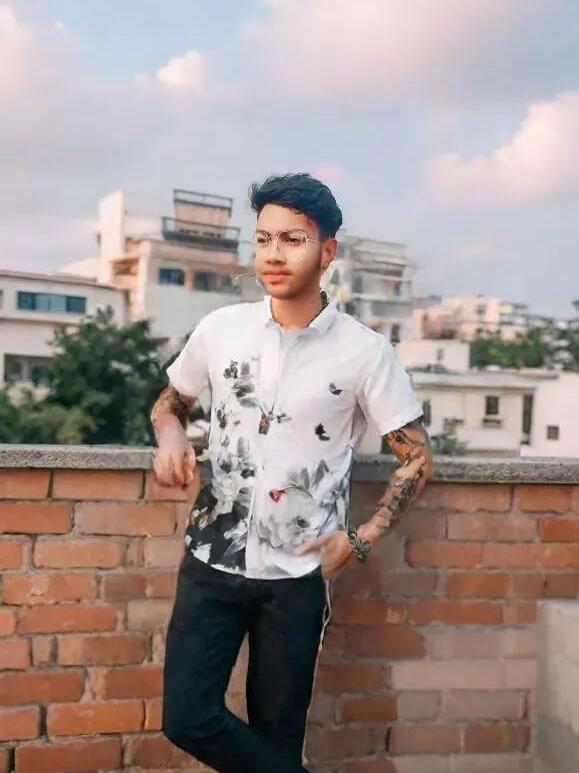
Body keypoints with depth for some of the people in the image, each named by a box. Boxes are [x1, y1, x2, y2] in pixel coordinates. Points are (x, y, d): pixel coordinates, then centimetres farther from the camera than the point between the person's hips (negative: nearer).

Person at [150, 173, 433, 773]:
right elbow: (168, 403, 14)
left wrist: (361, 538, -9)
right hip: (212, 562, 2)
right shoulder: (220, 329, -2)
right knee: (187, 719, 0)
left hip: (297, 575, -2)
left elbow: (417, 457, -1)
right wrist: (170, 438, -9)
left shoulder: (365, 351, -9)